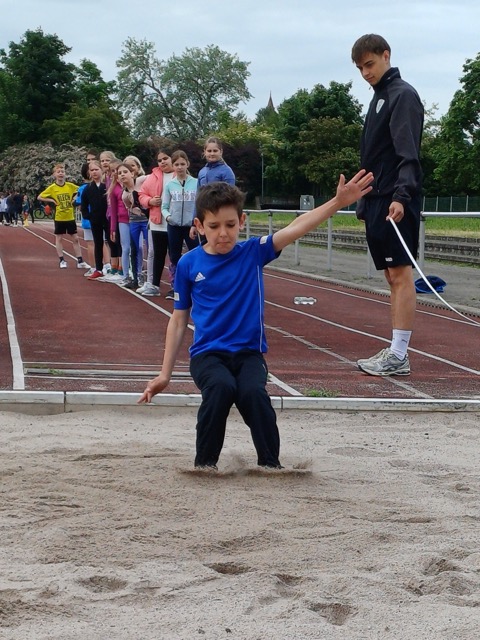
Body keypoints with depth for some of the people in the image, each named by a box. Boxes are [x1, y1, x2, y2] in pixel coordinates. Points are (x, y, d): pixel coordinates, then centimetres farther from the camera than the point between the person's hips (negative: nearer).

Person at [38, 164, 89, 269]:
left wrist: (75, 198, -3)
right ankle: (62, 261, 15)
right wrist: (52, 200, -12)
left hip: (70, 217, 2)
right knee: (59, 238, 6)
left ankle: (80, 261, 9)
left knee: (75, 239, 4)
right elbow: (39, 197, -4)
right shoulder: (52, 188, -7)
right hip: (59, 218, -1)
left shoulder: (70, 186, -3)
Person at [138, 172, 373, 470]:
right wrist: (165, 373, 8)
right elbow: (179, 319, 8)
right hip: (207, 353, 0)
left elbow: (295, 228, -14)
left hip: (249, 352, 1)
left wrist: (338, 202, -29)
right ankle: (205, 463, -11)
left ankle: (271, 463, -8)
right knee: (221, 387, -32)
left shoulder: (253, 252, 0)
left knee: (253, 392, -30)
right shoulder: (188, 264, 0)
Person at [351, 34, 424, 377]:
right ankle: (396, 351, 12)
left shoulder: (403, 95, -7)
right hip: (377, 200, 9)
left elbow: (408, 153, -18)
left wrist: (402, 195, -28)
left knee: (401, 274, -8)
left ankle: (398, 357, -9)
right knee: (392, 275, 9)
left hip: (396, 203, -9)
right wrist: (365, 200, 18)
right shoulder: (379, 97, 20)